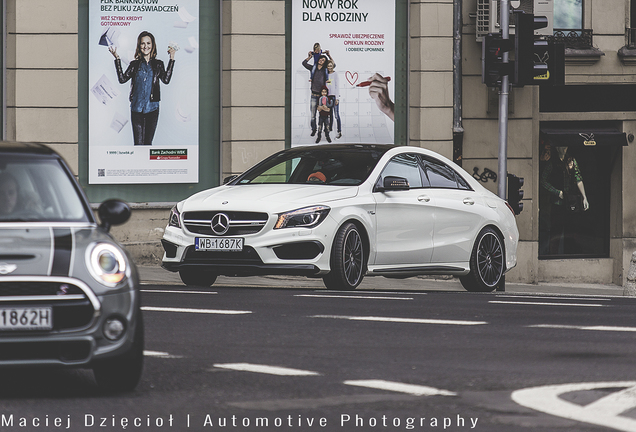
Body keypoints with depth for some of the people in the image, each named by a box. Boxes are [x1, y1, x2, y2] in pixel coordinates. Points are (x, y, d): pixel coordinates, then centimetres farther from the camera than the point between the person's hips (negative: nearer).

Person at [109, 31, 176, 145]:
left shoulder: (158, 64, 8)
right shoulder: (134, 64, 9)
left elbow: (166, 79, -7)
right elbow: (122, 79, -2)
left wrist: (172, 59, -8)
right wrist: (117, 58, -5)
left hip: (152, 109, 0)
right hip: (136, 109, 0)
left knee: (148, 143, 3)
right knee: (138, 144, -3)